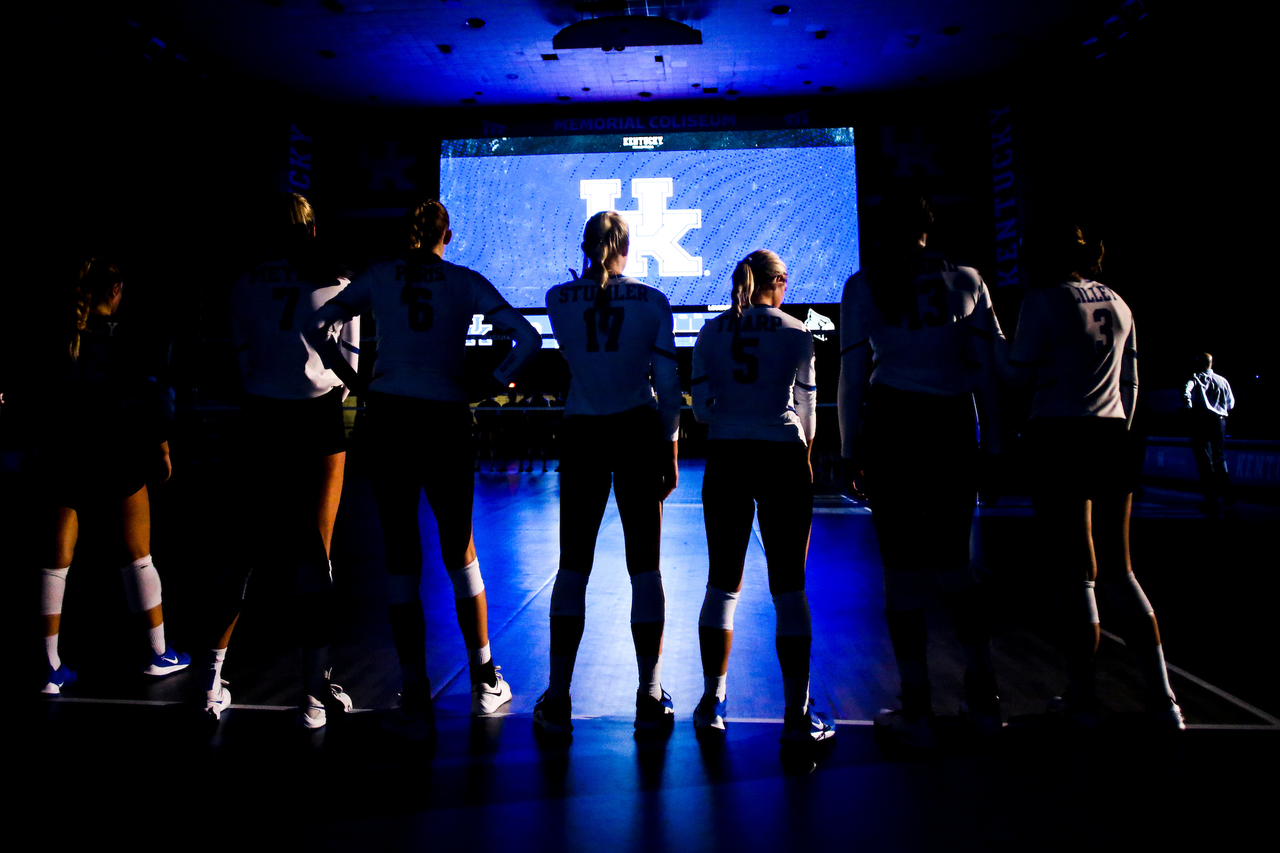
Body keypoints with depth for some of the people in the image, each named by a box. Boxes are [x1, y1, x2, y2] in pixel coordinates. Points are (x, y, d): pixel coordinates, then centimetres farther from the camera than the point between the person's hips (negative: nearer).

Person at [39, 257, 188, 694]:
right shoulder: (121, 337, -8)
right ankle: (159, 654, 18)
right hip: (114, 457, -3)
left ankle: (52, 669, 16)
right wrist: (162, 449, -1)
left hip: (63, 456, 4)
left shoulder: (58, 336, 1)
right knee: (137, 555, 8)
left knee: (58, 559, 10)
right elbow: (148, 396, -10)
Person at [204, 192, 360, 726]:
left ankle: (213, 683, 21)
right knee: (313, 554, 2)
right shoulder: (336, 285, 0)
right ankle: (315, 692, 6)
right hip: (318, 422, -2)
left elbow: (243, 360, 7)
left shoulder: (244, 287, 5)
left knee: (244, 550, 12)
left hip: (262, 421, 2)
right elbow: (350, 364, 2)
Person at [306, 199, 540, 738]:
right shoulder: (466, 282, 4)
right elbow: (528, 339, -5)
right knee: (459, 551, 14)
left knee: (401, 557, 6)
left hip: (388, 418, 1)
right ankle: (484, 684, 25)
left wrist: (354, 382, 10)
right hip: (446, 421, 0)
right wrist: (489, 387, 2)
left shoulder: (378, 277, 8)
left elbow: (316, 325, 7)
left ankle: (416, 705, 10)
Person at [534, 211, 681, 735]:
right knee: (645, 568, 6)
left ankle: (557, 701, 12)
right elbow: (668, 385, 1)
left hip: (581, 434, 1)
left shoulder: (558, 299, 3)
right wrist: (669, 450, 8)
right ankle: (650, 700, 13)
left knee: (573, 567, 7)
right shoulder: (653, 302, 1)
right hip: (639, 431, 0)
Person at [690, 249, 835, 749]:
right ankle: (797, 716, 7)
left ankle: (711, 705, 20)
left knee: (722, 583, 11)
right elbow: (807, 411, 6)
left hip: (724, 458, 3)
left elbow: (701, 410, 6)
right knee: (789, 588, 2)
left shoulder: (710, 333, 8)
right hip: (782, 458, -2)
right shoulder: (796, 333, 3)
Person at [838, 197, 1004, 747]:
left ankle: (916, 712, 8)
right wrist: (992, 445, 11)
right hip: (954, 428, 3)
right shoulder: (965, 280, 9)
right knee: (953, 563, 15)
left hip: (891, 424, -3)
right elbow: (988, 370, 6)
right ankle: (983, 700, 22)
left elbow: (851, 376, 0)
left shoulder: (863, 285, 4)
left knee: (903, 567, 2)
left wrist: (850, 451, 6)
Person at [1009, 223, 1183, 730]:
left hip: (1059, 437, -6)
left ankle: (1081, 699, 9)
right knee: (1118, 571, 12)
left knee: (1076, 574, 0)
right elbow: (1130, 383, 17)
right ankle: (1162, 700, 13)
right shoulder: (1117, 303, 15)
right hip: (1111, 439, 6)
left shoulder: (1043, 299, -4)